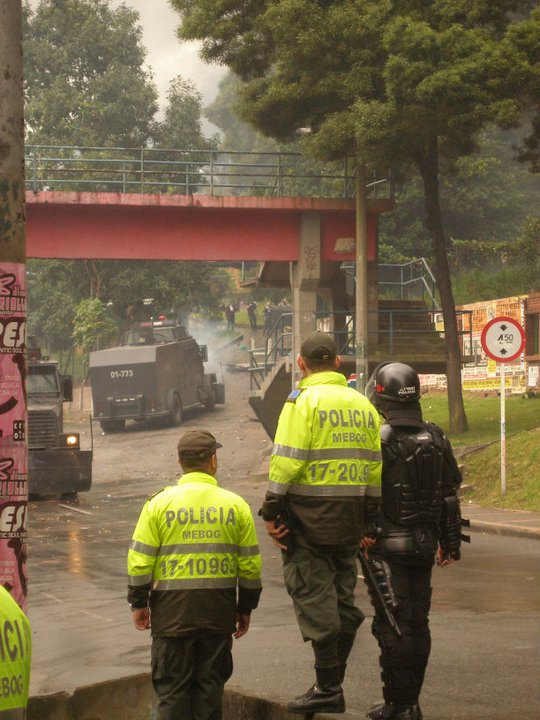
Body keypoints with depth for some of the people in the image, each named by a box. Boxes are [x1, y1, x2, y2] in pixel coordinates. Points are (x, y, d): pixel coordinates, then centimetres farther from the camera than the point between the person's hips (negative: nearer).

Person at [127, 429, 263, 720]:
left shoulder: (159, 503, -3)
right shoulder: (236, 505, 2)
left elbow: (139, 560, -4)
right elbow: (251, 565, 5)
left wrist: (139, 602, 7)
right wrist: (245, 608, 15)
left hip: (172, 610, -1)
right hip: (218, 608, 2)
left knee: (172, 686, 5)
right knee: (210, 685, 10)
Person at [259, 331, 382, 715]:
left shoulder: (304, 401, -8)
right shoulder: (362, 405, 12)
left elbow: (287, 461, -16)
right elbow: (375, 466, 14)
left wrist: (271, 511, -10)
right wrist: (369, 520, 19)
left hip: (310, 511, -7)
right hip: (349, 517, 7)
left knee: (314, 598, -3)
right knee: (342, 597, 13)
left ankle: (328, 688, -3)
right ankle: (333, 680, 19)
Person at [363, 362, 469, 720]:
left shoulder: (379, 440, -13)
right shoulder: (437, 438, 7)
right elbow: (450, 494, 12)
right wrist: (450, 543, 19)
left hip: (388, 546, -6)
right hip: (424, 543, 7)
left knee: (392, 625, -3)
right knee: (418, 623, 12)